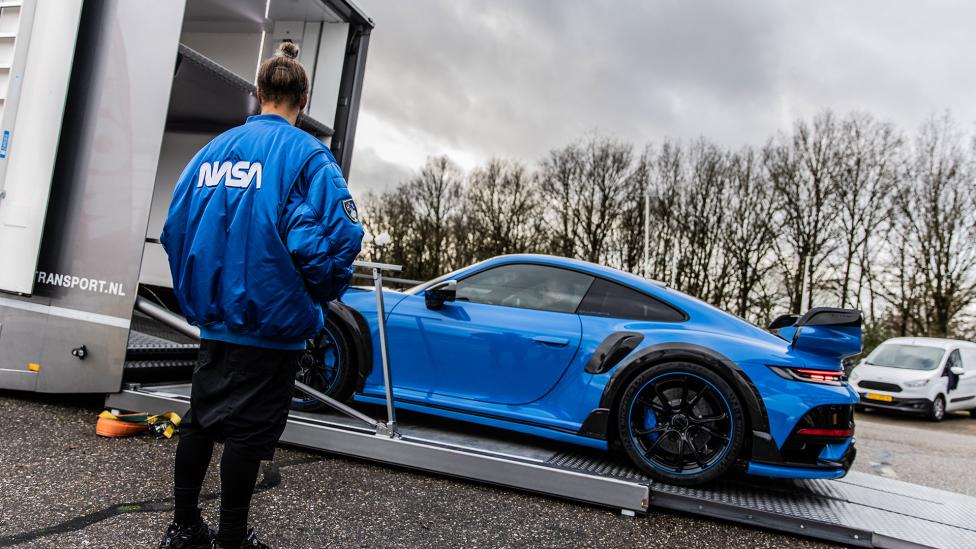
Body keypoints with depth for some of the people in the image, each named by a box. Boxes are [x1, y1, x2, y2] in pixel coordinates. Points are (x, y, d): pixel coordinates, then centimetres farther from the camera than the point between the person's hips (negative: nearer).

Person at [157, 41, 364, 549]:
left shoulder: (215, 148, 7)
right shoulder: (306, 153, -10)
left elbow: (176, 222, 8)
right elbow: (338, 235, -22)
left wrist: (197, 295, 17)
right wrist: (318, 298, -4)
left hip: (214, 315, 6)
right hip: (271, 318, -6)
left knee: (201, 418, 18)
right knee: (248, 429, 5)